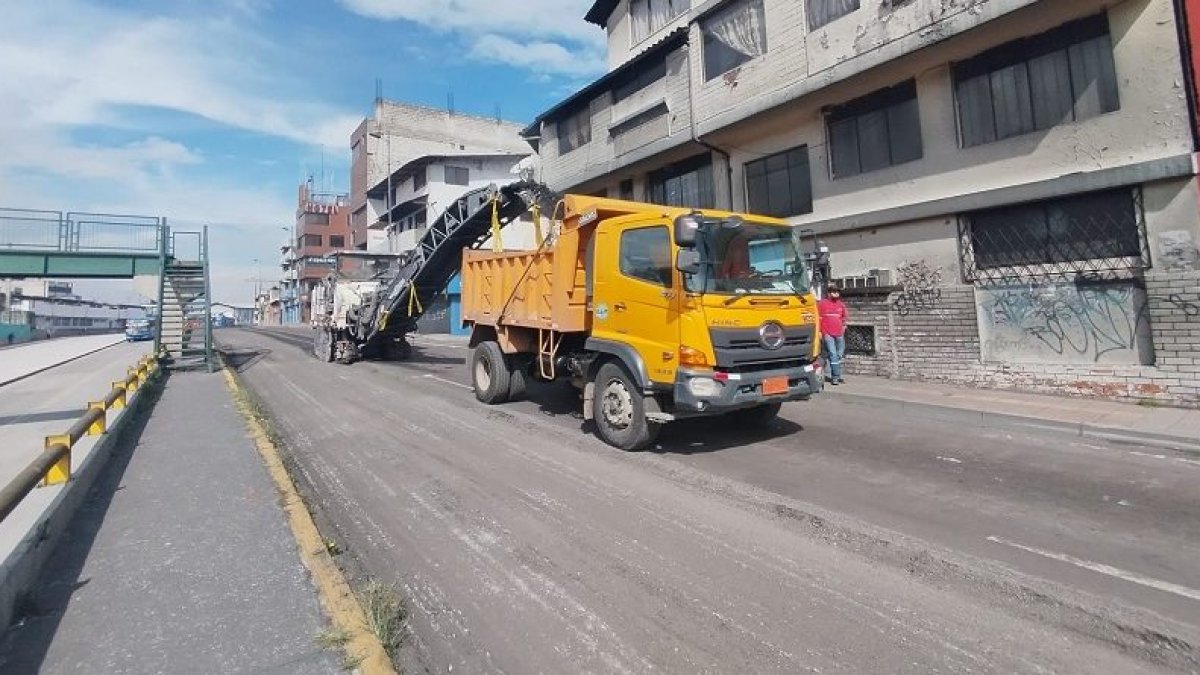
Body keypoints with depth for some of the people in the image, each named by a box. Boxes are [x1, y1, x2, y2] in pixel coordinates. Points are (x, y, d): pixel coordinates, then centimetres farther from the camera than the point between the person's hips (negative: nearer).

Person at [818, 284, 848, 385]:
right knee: (833, 355, -9)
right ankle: (835, 377, -4)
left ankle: (837, 376, 19)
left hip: (839, 334, 5)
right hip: (828, 334, -5)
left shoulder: (841, 304, 12)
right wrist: (820, 331, -7)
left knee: (839, 356, 9)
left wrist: (843, 325, 15)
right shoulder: (822, 303, -2)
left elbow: (845, 316, 27)